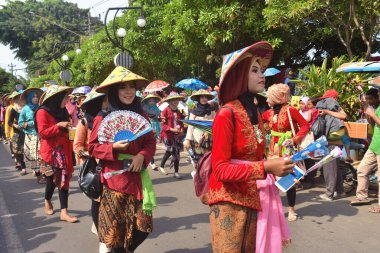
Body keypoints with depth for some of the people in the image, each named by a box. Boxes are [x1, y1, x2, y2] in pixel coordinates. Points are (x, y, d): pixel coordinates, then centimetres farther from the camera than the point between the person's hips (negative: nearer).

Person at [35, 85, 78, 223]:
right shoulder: (43, 112, -10)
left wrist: (69, 127, 3)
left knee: (64, 180, 1)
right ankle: (47, 201, 34)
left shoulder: (62, 111, 12)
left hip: (63, 150, 6)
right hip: (51, 151, -6)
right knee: (52, 180, 3)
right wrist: (58, 125, -22)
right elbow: (42, 133, -16)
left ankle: (64, 212, 2)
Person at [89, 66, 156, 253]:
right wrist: (113, 147, -20)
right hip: (114, 178, -4)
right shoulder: (103, 118, -7)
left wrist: (142, 156, -12)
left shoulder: (141, 116, 6)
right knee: (116, 228, 6)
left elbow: (151, 142, 7)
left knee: (143, 225, 7)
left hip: (137, 177, 4)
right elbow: (93, 147, -4)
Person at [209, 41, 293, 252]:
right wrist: (265, 168, -25)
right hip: (229, 201, -8)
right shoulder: (227, 114, -16)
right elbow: (220, 169, -20)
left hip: (253, 198, 8)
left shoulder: (254, 112, 8)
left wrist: (276, 166, -1)